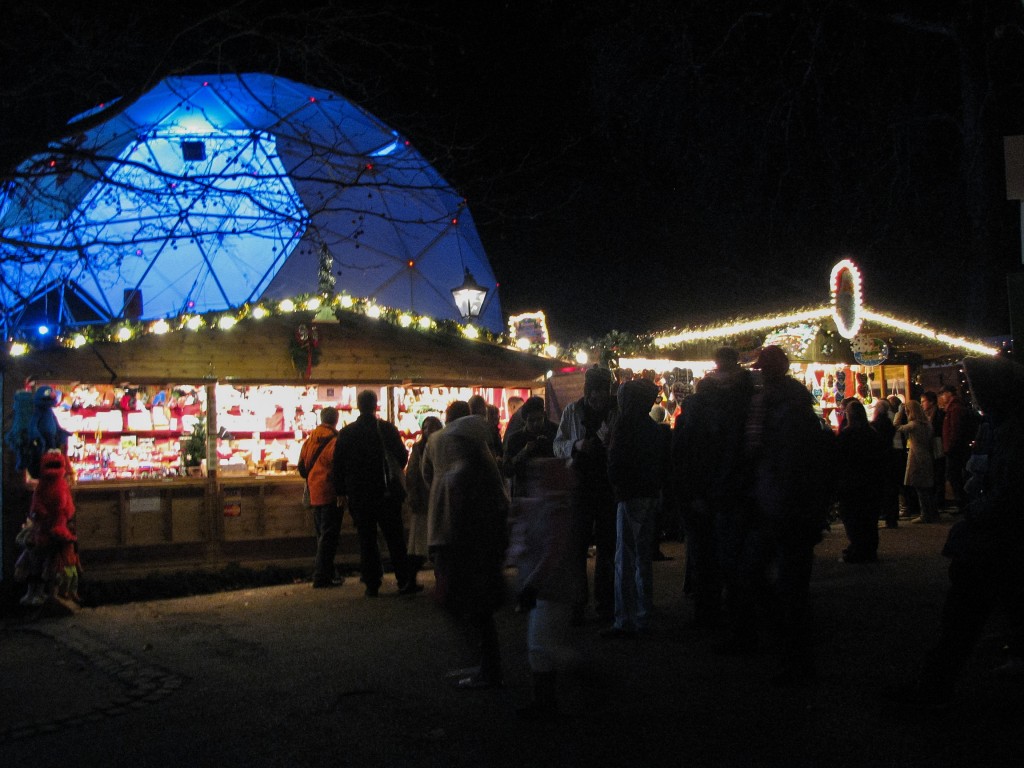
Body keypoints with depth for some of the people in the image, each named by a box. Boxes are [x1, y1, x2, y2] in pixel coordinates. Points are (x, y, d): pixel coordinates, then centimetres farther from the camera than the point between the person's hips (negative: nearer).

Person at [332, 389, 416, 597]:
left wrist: (341, 491, 10)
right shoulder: (387, 428, -6)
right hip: (387, 493, -1)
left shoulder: (346, 433, -2)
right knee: (395, 538, 6)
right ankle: (404, 582, 4)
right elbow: (402, 457, -1)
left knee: (367, 540, 6)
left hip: (359, 495, 1)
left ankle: (371, 584, 5)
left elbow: (338, 465, 1)